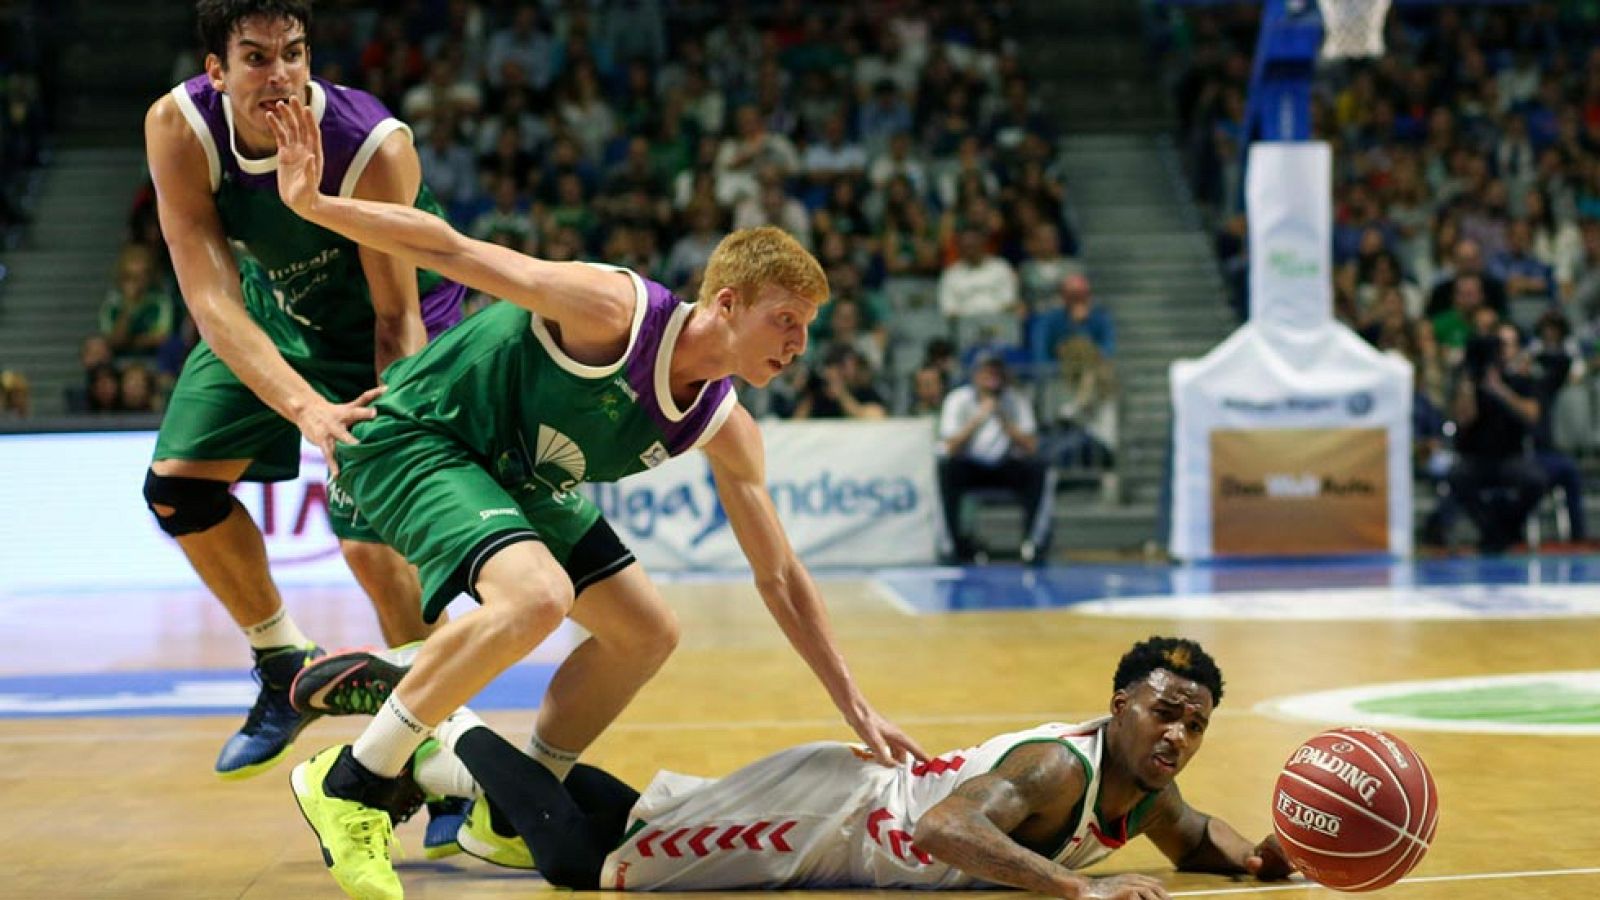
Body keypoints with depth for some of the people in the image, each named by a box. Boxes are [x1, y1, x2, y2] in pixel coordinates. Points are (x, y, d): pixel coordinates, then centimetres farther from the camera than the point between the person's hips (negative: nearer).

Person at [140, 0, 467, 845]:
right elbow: (213, 302, -32)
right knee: (177, 485, 2)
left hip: (387, 314, -5)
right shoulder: (179, 128, -28)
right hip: (275, 305, 5)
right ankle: (287, 670, 22)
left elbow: (397, 317, -27)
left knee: (371, 535, -18)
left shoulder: (375, 146, -36)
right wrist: (307, 409, -46)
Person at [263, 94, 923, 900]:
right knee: (537, 595, -33)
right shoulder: (614, 309, -27)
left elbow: (779, 577, 2)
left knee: (647, 632, 9)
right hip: (412, 437, -9)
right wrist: (313, 204, -30)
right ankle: (352, 786, -20)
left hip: (518, 475, 9)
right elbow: (450, 249, -24)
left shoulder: (724, 429, -4)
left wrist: (855, 708, -1)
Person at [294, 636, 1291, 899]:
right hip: (821, 808, -8)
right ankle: (433, 712, 5)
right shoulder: (1056, 769, -29)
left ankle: (476, 779, 35)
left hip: (863, 811, 8)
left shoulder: (1144, 786, 0)